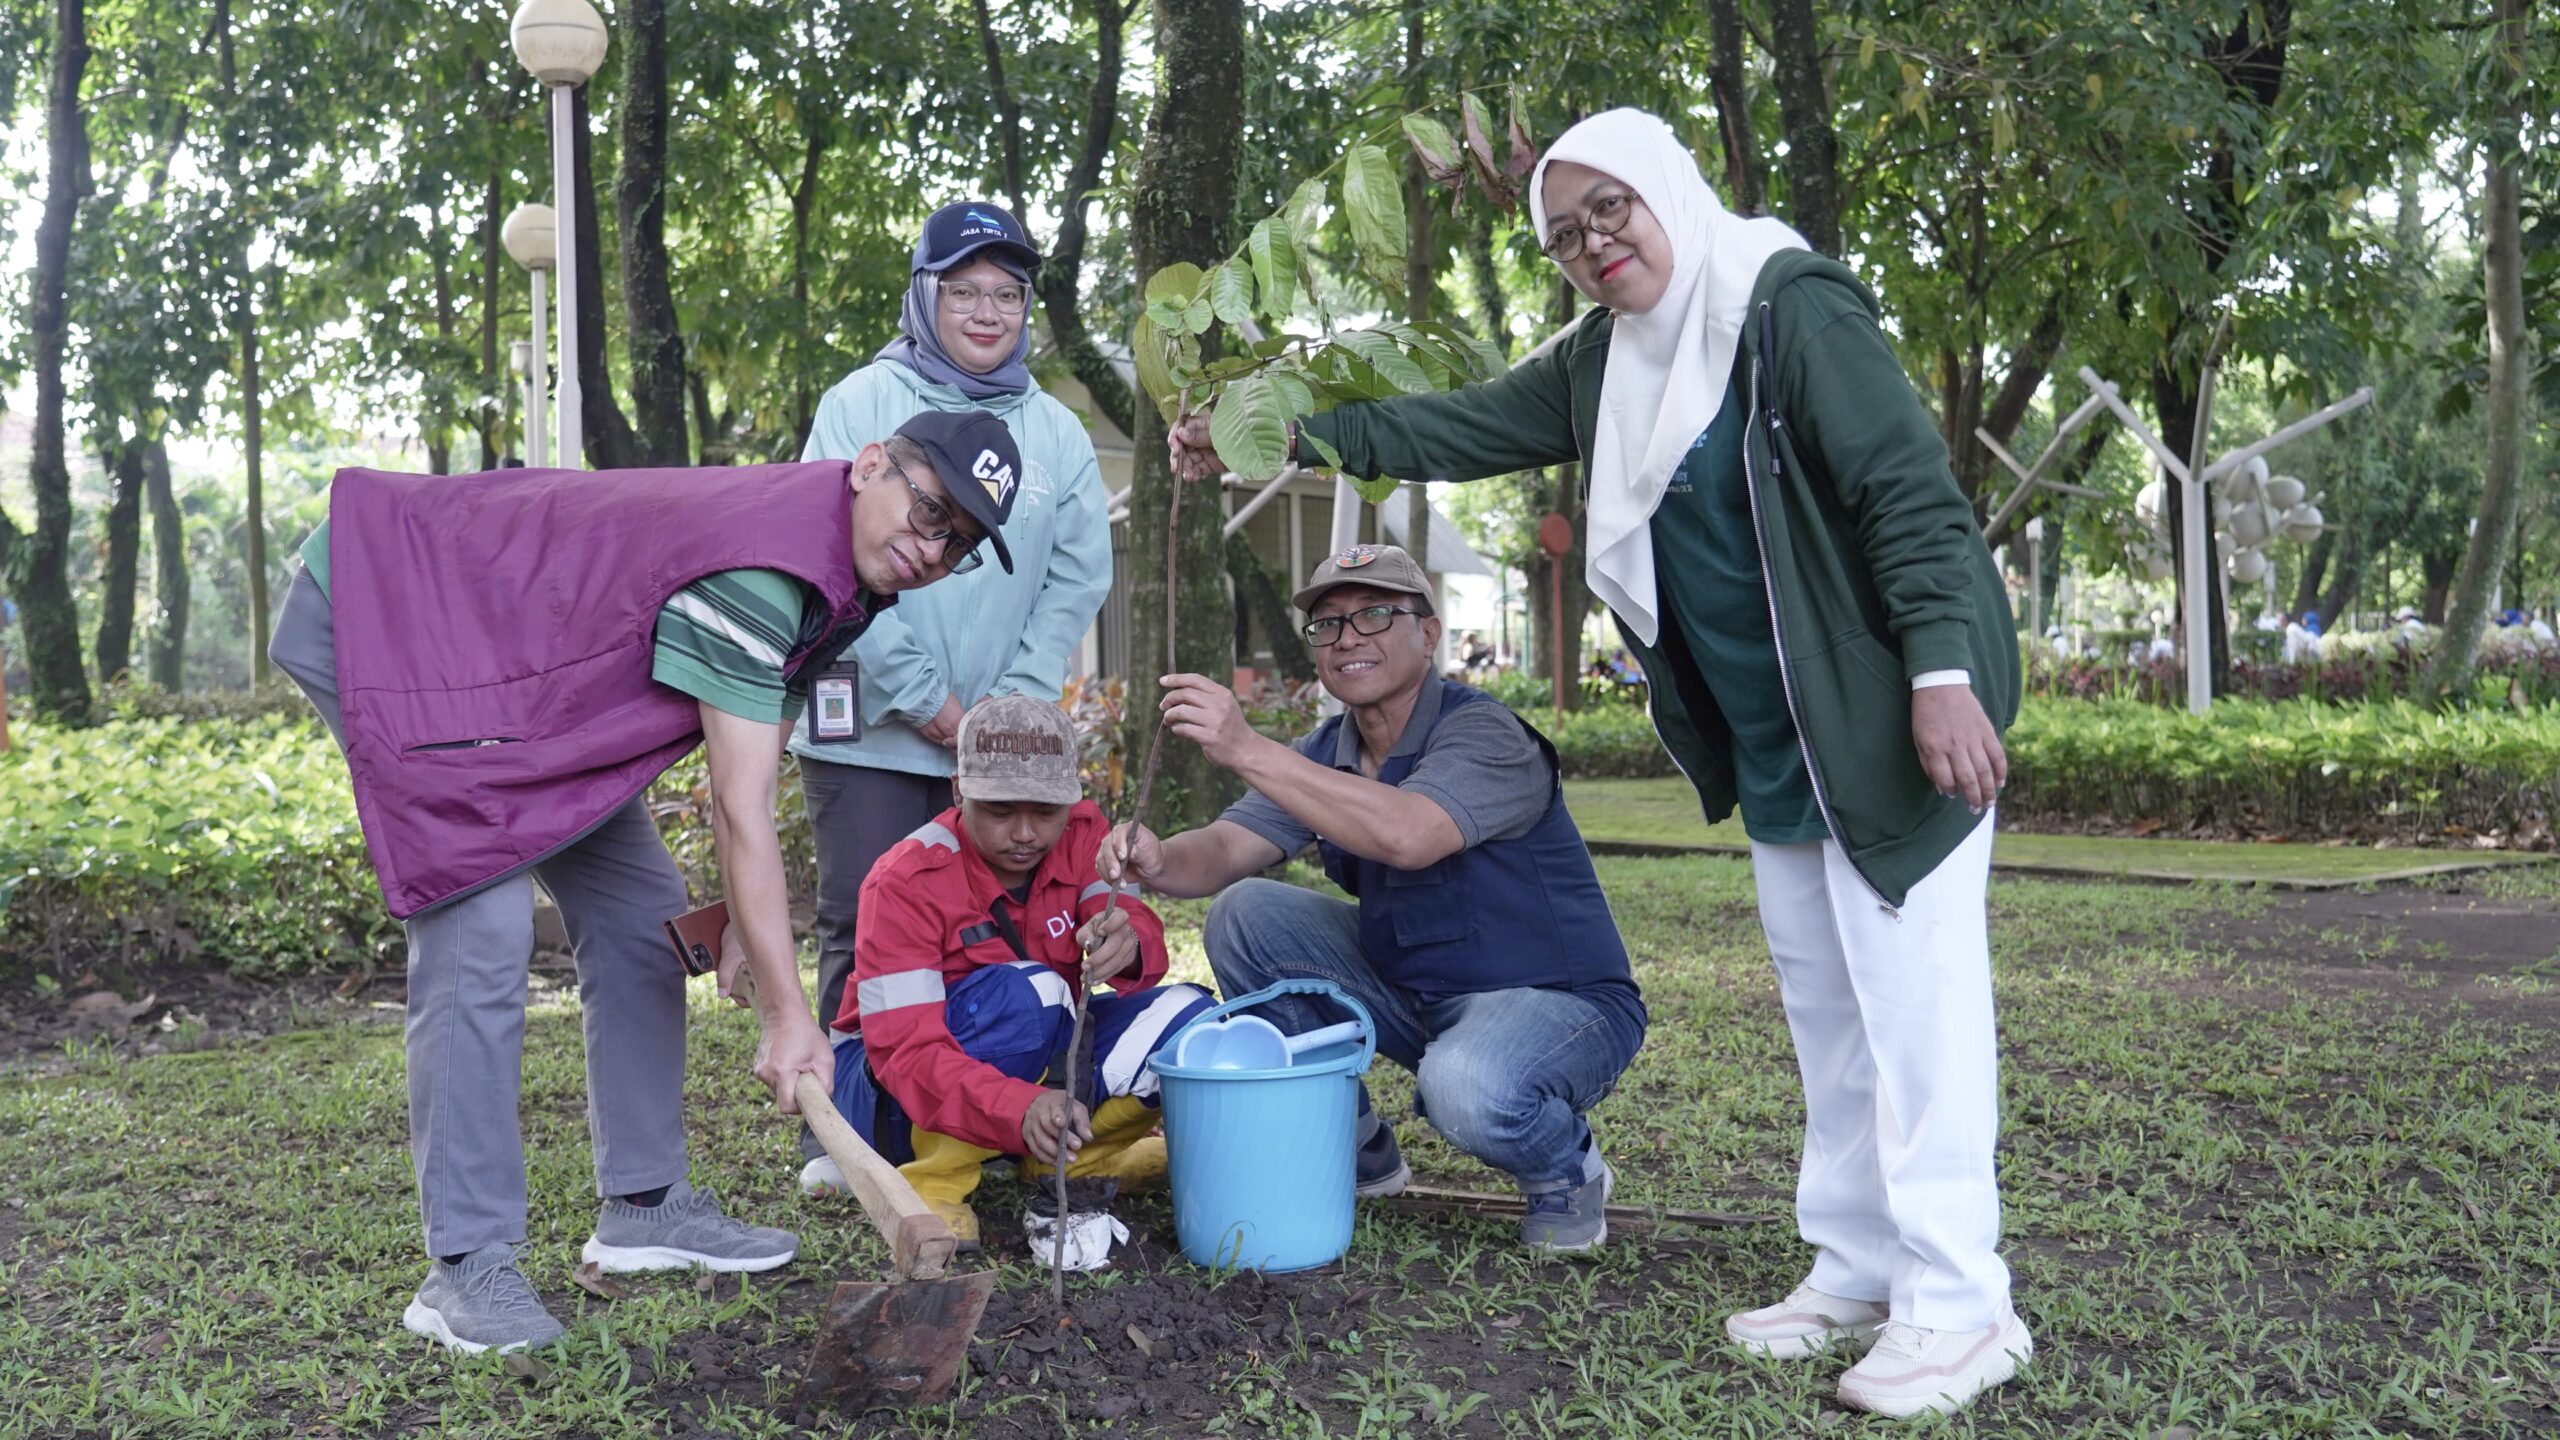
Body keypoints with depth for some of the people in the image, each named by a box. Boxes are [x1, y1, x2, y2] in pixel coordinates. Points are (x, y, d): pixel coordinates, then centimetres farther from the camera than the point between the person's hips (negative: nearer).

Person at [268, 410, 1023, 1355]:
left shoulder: (836, 582, -1)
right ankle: (465, 1267, -12)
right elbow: (739, 807, -32)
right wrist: (787, 1015, -31)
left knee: (642, 916, 7)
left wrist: (745, 917, -4)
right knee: (481, 933, -19)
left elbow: (746, 760, 5)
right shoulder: (761, 568, -32)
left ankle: (643, 1206, 17)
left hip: (522, 669, 10)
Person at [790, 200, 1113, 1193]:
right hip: (868, 730, -3)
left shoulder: (1056, 431, 11)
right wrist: (923, 699, -11)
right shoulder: (861, 405, 0)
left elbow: (1077, 578, 7)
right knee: (864, 931, -1)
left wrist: (1014, 702, -6)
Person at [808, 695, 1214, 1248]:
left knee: (1187, 1015, -17)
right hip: (895, 1094, -5)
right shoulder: (905, 881, -22)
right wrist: (1021, 1110, -49)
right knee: (1028, 993, -35)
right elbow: (906, 1053, -31)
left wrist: (1129, 945, -46)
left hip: (1040, 1063, 5)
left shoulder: (1083, 833, -5)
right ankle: (934, 1180, -20)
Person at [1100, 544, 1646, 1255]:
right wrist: (1160, 861, -33)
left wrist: (1248, 750, -44)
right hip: (1415, 993, 7)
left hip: (1557, 1001, -7)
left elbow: (1407, 837, -40)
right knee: (1246, 916, -6)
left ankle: (1567, 1170, -1)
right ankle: (1356, 1148, 8)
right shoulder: (1328, 751, 3)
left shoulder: (1484, 735, -21)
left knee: (1466, 1086, -39)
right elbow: (1226, 850, -8)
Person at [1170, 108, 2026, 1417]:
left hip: (1891, 726, -8)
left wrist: (1944, 675, -26)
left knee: (1913, 1001, -7)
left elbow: (1911, 489, -18)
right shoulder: (1602, 364, 10)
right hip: (1772, 755, 8)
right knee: (1827, 1017, 12)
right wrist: (1284, 434, 8)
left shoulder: (1792, 310, -13)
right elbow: (1454, 427, 14)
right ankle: (1856, 1275, 20)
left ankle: (1956, 1307, 0)